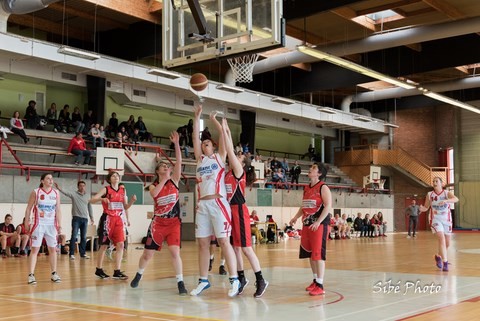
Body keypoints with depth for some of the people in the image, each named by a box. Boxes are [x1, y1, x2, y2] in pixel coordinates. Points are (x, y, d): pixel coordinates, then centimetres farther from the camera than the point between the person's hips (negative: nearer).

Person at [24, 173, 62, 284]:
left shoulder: (56, 193, 5)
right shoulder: (36, 192, -4)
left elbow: (58, 210, 5)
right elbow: (28, 209, 1)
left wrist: (59, 225, -1)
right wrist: (26, 223, -3)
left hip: (52, 225, 3)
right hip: (39, 224, -3)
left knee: (53, 249, 8)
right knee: (35, 249, -6)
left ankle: (54, 273, 17)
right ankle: (31, 274, -4)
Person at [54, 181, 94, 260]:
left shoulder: (87, 196, 11)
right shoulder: (74, 194, -1)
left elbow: (90, 207, 16)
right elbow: (66, 193, -18)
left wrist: (91, 217, 14)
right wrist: (59, 188, -37)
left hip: (85, 218, 4)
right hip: (76, 218, -4)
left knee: (84, 237, 7)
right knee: (74, 236, -6)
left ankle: (82, 253, 15)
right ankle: (71, 254, -3)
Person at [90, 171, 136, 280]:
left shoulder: (123, 190, 10)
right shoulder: (105, 189, -4)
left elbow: (125, 207, 15)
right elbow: (92, 200, -10)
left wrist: (132, 201, -4)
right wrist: (102, 199, -28)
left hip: (118, 219, 5)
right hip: (107, 219, -5)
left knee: (120, 245, -3)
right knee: (104, 245, 1)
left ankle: (117, 272, 0)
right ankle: (99, 270, 16)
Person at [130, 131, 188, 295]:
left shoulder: (174, 180, 4)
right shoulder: (153, 186, 4)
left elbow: (179, 162, -9)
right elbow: (154, 194, -22)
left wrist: (176, 143, -18)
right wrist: (165, 178, -23)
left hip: (174, 222, 0)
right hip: (158, 222, 1)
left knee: (175, 252, -14)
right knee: (148, 254, 9)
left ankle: (180, 283, -9)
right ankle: (138, 275, 35)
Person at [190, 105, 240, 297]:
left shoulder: (219, 157, 11)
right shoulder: (200, 159, 19)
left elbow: (223, 137, 2)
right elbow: (195, 137, 12)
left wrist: (215, 121, 2)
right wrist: (197, 117, 9)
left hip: (218, 203, -4)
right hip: (202, 205, 4)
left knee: (224, 241, -9)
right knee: (202, 243, 5)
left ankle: (234, 280, -6)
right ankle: (203, 280, 13)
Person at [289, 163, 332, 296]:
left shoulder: (323, 188, -8)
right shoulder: (306, 188, 15)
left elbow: (328, 206, -17)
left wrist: (318, 222, -25)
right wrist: (296, 217, 11)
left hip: (319, 224, -8)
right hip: (307, 224, 8)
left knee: (318, 253, -10)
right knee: (310, 253, 12)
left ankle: (320, 285, -8)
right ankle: (315, 280, 25)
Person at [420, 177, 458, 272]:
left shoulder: (447, 193, -7)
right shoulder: (429, 195, -2)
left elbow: (456, 199, -27)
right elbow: (426, 207, 6)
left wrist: (445, 201, -46)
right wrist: (422, 208, -18)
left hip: (446, 220, 2)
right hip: (435, 219, -2)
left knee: (447, 243, 12)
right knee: (441, 239, -22)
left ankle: (439, 256, 40)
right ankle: (445, 263, -20)